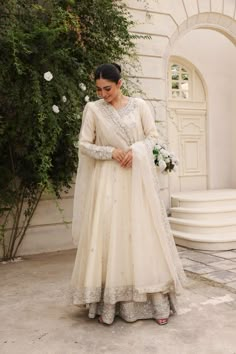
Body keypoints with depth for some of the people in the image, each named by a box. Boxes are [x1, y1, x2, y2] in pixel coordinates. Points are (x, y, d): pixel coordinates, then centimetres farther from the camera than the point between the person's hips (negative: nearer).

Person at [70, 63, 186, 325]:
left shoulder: (139, 105, 4)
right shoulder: (93, 109, 2)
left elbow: (152, 136, 5)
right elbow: (84, 144, 2)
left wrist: (136, 150, -13)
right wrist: (111, 152, -11)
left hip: (137, 177, 1)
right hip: (108, 179, 0)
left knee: (144, 234, 0)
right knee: (107, 235, -4)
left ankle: (157, 302, 8)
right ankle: (108, 304, 4)